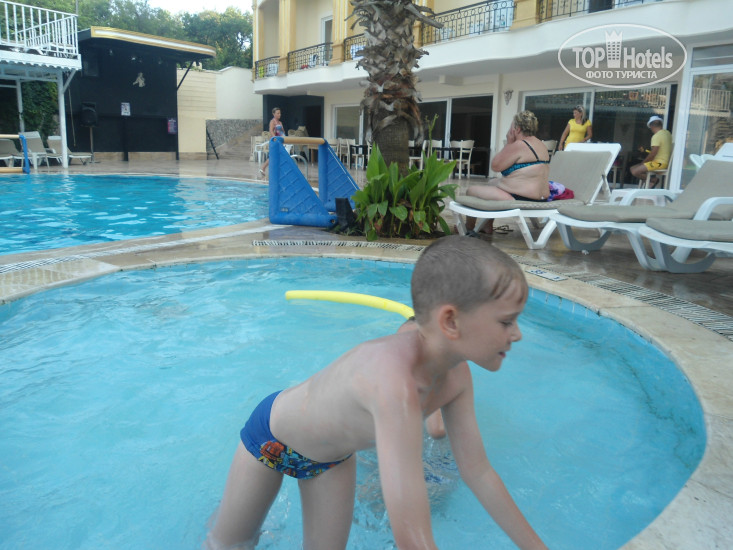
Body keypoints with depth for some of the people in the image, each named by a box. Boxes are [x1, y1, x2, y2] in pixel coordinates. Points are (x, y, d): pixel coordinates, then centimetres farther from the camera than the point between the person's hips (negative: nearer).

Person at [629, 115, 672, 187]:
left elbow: (652, 154, -19)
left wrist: (643, 162, -3)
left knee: (634, 171, -22)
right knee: (632, 168, 9)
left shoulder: (656, 136, -17)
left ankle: (653, 180, -8)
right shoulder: (667, 133, 11)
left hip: (659, 163, -10)